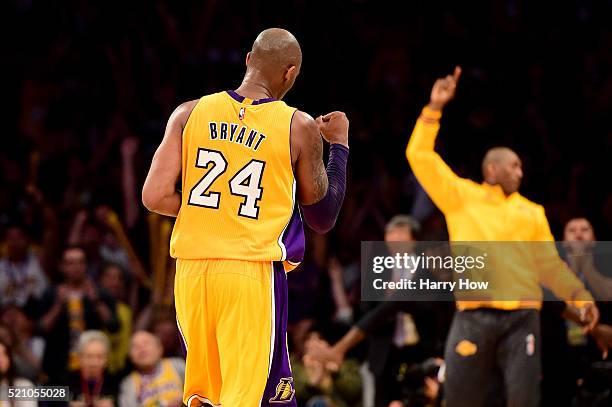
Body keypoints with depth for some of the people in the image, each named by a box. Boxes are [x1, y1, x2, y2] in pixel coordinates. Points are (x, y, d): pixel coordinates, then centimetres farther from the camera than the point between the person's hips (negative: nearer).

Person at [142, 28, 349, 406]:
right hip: (253, 274, -4)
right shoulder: (299, 127, -1)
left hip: (192, 271, 4)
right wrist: (339, 144, 21)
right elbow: (323, 218, 9)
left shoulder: (190, 114, 5)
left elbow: (155, 197, -2)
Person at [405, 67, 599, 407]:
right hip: (474, 315, -2)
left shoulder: (532, 213, 20)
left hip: (522, 316, 2)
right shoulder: (461, 197, 13)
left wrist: (581, 297, 6)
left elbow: (549, 264, 20)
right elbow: (420, 156, 8)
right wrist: (435, 108, 3)